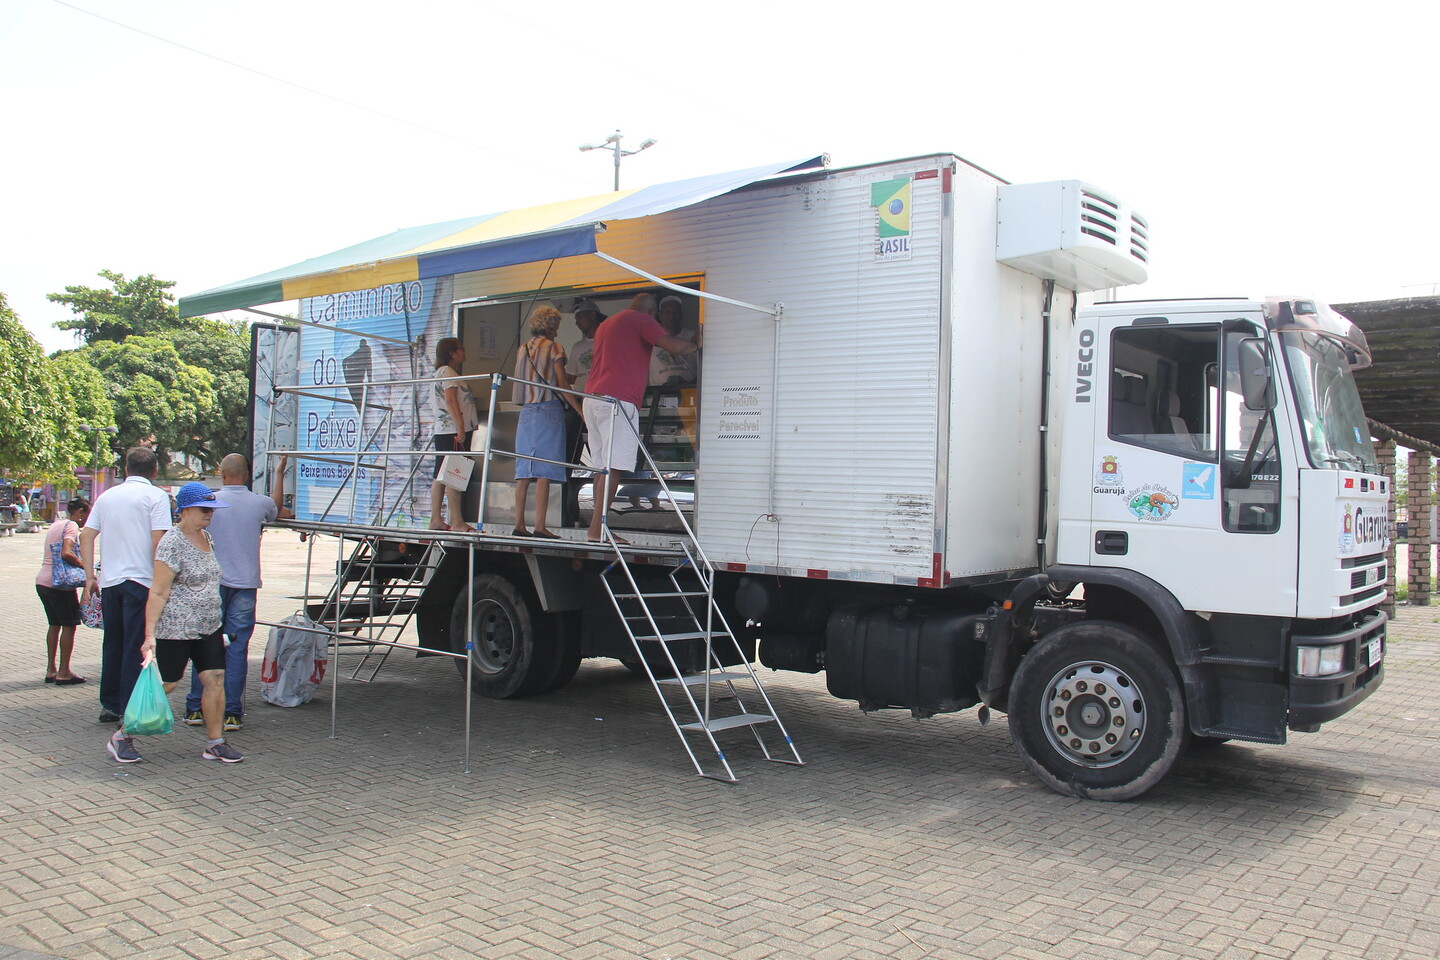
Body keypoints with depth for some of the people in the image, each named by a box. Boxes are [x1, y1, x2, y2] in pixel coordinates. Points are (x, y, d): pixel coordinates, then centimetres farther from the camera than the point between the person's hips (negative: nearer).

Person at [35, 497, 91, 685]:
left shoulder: (55, 525, 18)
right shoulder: (71, 526, -11)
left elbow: (58, 553, 16)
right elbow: (66, 553, -24)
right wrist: (85, 567, -14)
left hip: (42, 581, 9)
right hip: (60, 584, -9)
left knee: (55, 625, 16)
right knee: (69, 625, 0)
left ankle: (51, 670, 20)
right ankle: (63, 673, 3)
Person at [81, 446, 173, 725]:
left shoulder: (107, 496, 12)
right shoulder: (156, 496, -6)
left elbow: (86, 536, 9)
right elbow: (158, 540, -14)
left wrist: (90, 576, 10)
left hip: (109, 582, 6)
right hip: (141, 581, -6)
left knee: (112, 644, 16)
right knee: (135, 647, -1)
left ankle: (110, 705, 24)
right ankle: (129, 710, 1)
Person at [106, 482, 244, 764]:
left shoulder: (206, 537, 11)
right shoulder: (172, 543, -14)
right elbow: (158, 593, -16)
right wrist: (150, 635, -19)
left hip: (208, 627, 8)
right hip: (175, 630, -7)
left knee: (216, 679, 1)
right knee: (164, 685, 0)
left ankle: (215, 743, 9)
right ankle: (121, 737, 18)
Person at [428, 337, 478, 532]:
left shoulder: (443, 372, 25)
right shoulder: (447, 372, -6)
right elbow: (450, 400, -17)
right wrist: (460, 428, -22)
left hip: (443, 431, 10)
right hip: (453, 431, -10)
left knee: (441, 476, 7)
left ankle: (436, 520, 7)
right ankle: (457, 522, -14)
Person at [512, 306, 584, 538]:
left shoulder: (522, 349, 16)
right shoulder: (553, 348, -2)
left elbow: (523, 382, 17)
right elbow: (562, 385, -7)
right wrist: (582, 410, -5)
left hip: (526, 412, 6)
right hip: (549, 410, -6)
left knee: (524, 471, 5)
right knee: (544, 471, -8)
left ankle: (519, 525, 3)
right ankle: (540, 527, -11)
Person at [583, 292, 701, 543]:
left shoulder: (606, 324, 29)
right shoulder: (642, 320, 2)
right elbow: (673, 346, -8)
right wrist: (696, 343, 9)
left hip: (592, 399, 9)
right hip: (618, 400, -9)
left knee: (603, 468, 7)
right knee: (613, 467, -11)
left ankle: (598, 527, 4)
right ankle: (597, 528, -16)